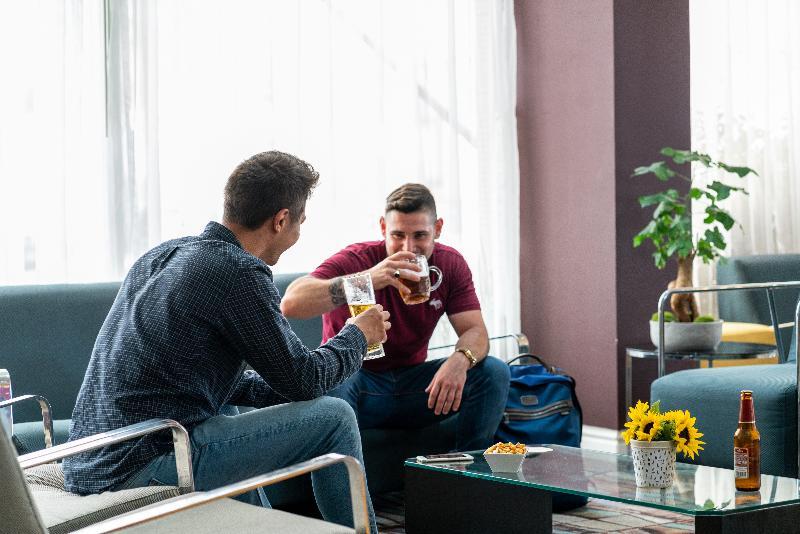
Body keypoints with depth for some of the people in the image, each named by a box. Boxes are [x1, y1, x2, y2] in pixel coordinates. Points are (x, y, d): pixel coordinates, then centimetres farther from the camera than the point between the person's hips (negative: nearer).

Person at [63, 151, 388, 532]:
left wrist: (282, 391, 19)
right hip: (144, 469, -10)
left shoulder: (162, 255, 13)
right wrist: (357, 335, 13)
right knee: (335, 417, -2)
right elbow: (303, 379, -5)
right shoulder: (239, 271, -12)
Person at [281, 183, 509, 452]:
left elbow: (475, 331, -8)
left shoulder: (450, 264, -3)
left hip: (412, 384, 4)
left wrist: (460, 360, -34)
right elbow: (290, 303, -35)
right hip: (356, 380, -4)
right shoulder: (355, 260, -18)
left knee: (494, 372, -15)